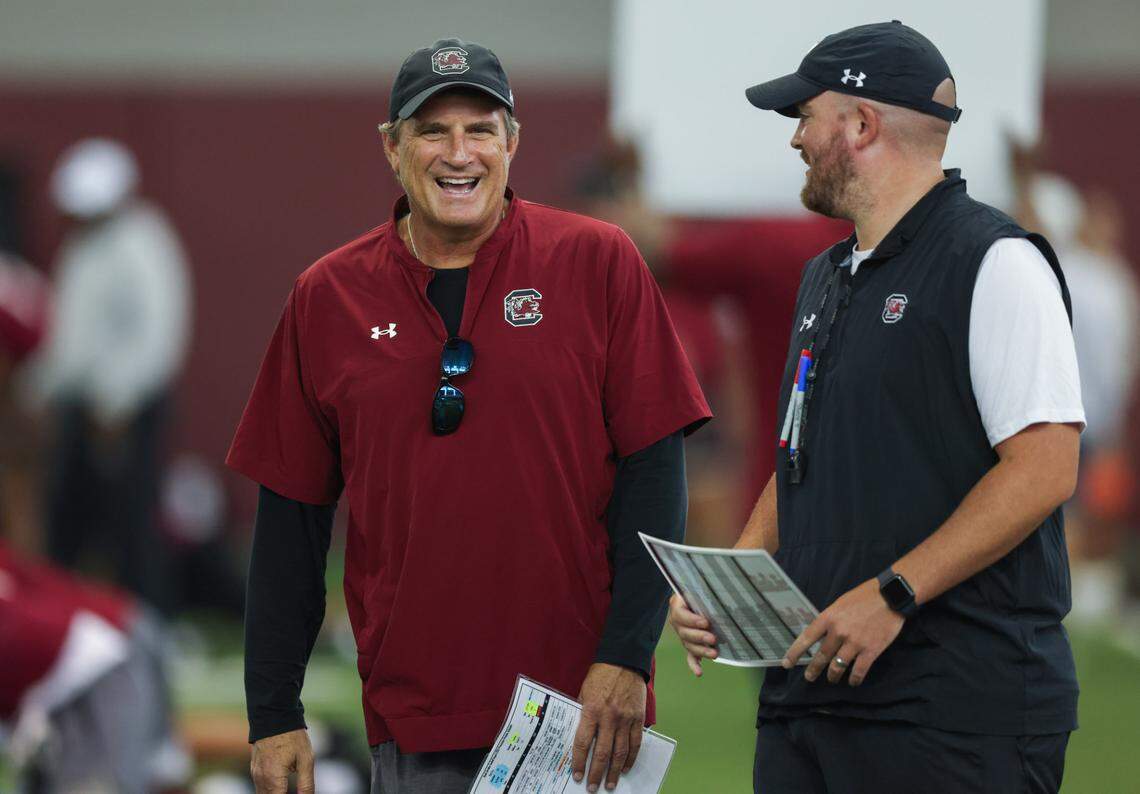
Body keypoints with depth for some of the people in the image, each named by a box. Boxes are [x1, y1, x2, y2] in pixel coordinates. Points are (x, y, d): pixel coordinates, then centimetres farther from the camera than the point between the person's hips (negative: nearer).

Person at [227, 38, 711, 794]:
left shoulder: (599, 263, 1)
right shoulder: (326, 297, 7)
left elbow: (652, 469, -2)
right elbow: (291, 516, 9)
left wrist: (626, 658, -10)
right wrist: (274, 716, 5)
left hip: (582, 711, -2)